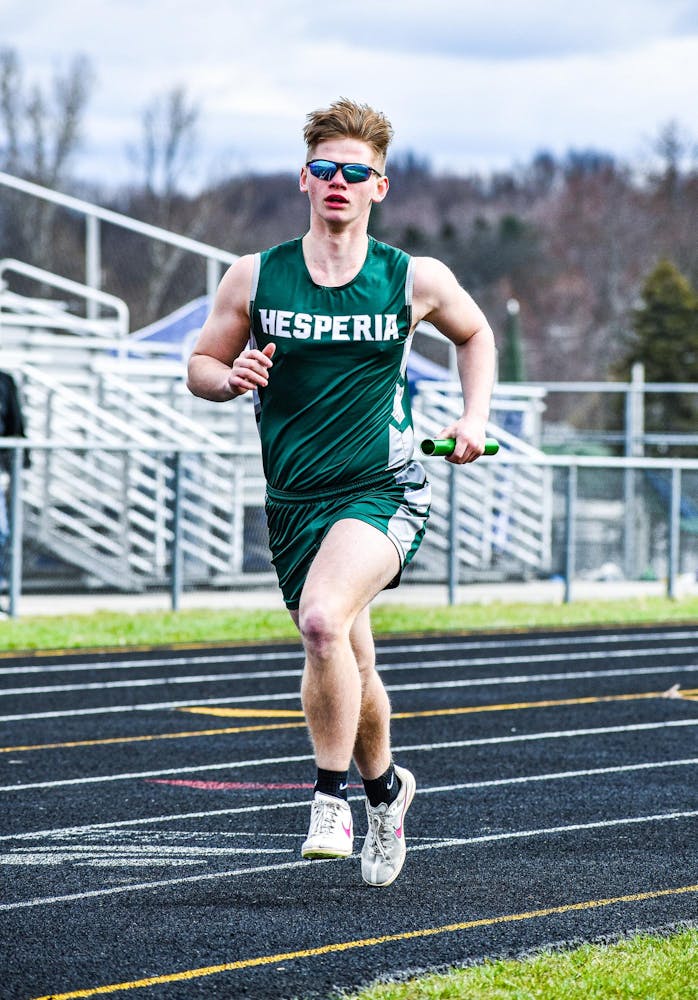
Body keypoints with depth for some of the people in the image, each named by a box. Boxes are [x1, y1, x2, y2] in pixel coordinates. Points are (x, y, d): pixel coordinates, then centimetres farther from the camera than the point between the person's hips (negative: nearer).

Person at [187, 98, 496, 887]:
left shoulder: (417, 281, -1)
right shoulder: (253, 279, 1)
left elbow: (475, 334, 19)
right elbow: (200, 366, 11)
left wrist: (475, 417, 6)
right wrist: (231, 378, -12)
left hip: (383, 491, -3)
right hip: (293, 500, 3)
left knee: (325, 621, -29)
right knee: (350, 667, 12)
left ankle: (331, 800, -15)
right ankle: (384, 787, 42)